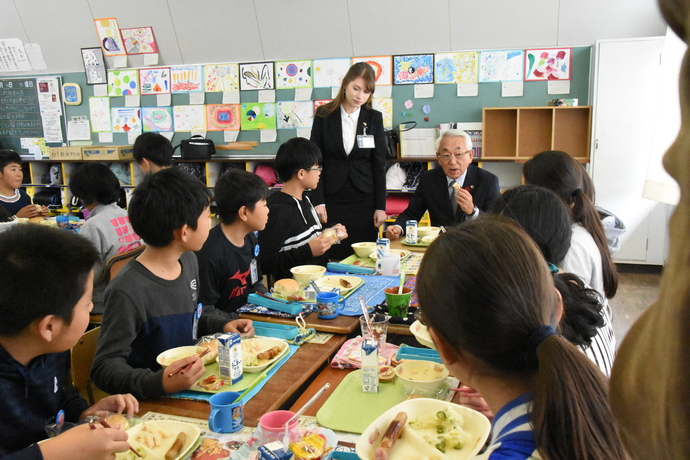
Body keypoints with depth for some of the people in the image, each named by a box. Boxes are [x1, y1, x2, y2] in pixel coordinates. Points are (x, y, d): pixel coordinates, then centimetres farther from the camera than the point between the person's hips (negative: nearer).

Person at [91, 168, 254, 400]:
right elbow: (105, 368, -18)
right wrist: (158, 383, -34)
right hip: (153, 401, -7)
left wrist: (221, 324, 4)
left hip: (191, 386, 7)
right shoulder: (127, 291, -23)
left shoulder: (188, 261, 5)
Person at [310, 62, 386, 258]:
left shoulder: (374, 118, 5)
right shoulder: (324, 115, 1)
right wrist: (318, 201, -6)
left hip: (364, 200, 1)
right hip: (332, 199, -1)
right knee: (332, 257, -2)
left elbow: (379, 164, 5)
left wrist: (380, 206, 1)